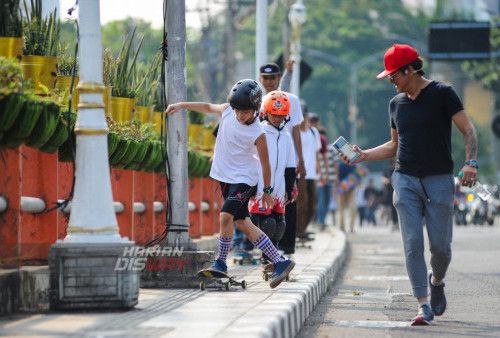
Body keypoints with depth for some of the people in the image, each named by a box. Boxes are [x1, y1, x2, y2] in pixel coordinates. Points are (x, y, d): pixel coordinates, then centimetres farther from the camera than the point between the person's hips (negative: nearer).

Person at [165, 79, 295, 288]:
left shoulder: (257, 133, -17)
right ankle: (280, 262, 9)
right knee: (243, 224, 5)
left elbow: (265, 163, -8)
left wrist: (266, 191, 1)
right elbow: (208, 107, 16)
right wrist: (182, 105, 9)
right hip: (225, 177, 6)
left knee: (226, 216, -23)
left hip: (243, 180, -6)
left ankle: (221, 263, -7)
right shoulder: (228, 111, -4)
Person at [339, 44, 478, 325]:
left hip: (439, 180, -4)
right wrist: (364, 155, 12)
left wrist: (471, 162, -19)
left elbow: (468, 130, -5)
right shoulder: (396, 103, 14)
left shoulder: (442, 93, -3)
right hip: (406, 180, 4)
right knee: (413, 244, -8)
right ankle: (424, 306, -8)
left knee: (441, 246, -3)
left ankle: (437, 281, 30)